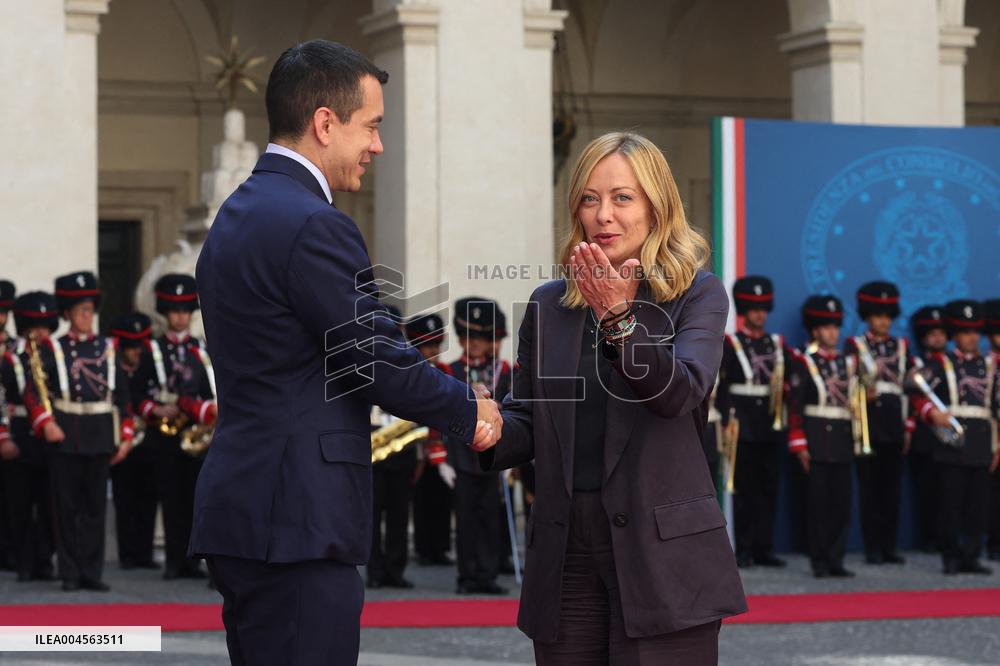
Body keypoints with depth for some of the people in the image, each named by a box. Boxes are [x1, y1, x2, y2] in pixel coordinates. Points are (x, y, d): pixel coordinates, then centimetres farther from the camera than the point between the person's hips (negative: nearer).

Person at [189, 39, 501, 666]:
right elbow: (383, 364, -13)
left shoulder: (237, 215, 16)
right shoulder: (313, 226, -15)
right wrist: (471, 410, 5)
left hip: (241, 511, 10)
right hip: (298, 521, -10)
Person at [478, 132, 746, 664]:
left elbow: (680, 392, -15)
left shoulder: (696, 295, 2)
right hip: (566, 555, 4)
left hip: (663, 556, -4)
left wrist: (619, 318, -28)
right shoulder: (549, 305, 12)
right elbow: (525, 425, 14)